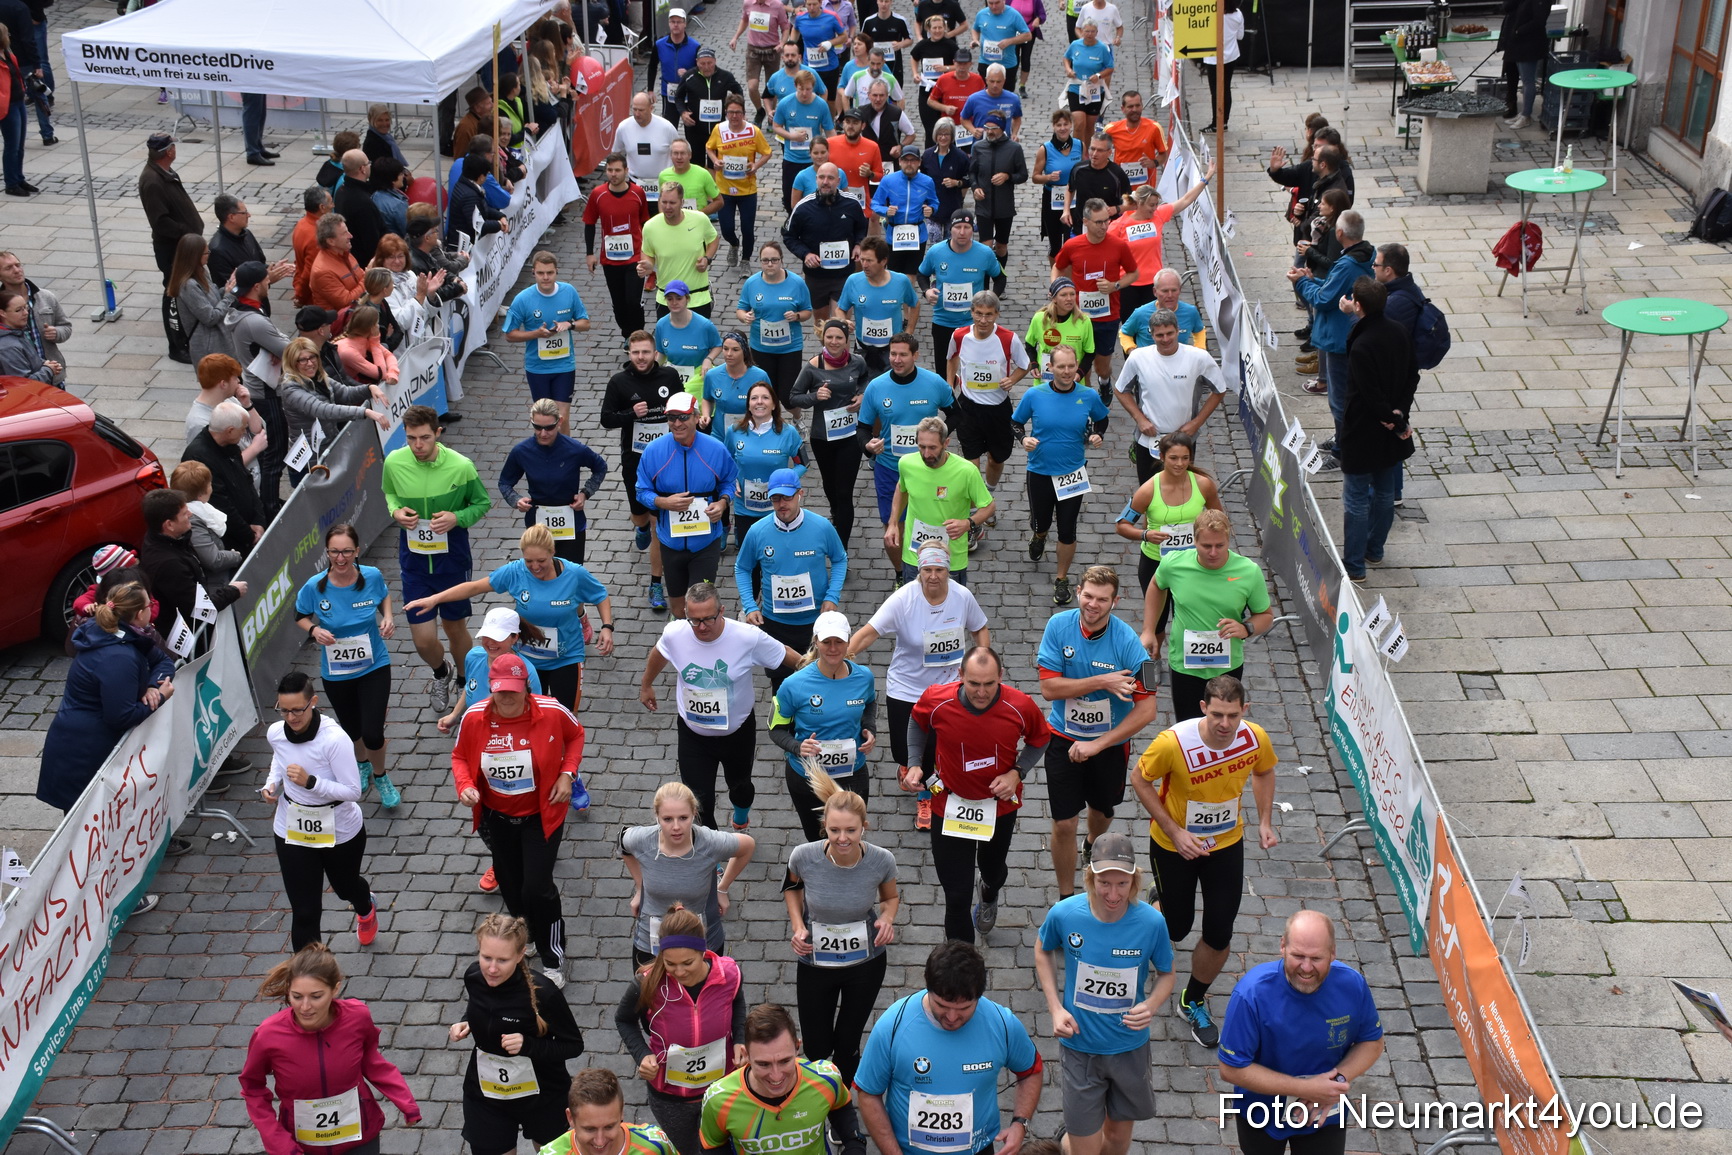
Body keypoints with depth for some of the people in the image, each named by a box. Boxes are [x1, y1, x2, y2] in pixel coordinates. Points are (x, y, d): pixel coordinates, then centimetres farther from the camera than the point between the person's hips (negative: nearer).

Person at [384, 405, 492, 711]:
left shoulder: (461, 466, -17)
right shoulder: (394, 463, -10)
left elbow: (482, 503, -1)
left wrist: (456, 518, -20)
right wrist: (396, 512, -10)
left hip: (453, 560, -1)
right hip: (414, 562, 2)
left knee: (456, 629, 14)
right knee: (423, 640, 3)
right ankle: (441, 674, 39)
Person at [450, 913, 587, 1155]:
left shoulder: (542, 992, -29)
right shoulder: (474, 976, -13)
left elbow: (574, 1045, -18)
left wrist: (528, 1046, -33)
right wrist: (465, 1025, -11)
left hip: (542, 1096, -3)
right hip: (484, 1094, 3)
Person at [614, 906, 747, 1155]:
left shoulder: (729, 973, -23)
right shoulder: (648, 983, -27)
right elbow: (624, 1020, -4)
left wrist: (740, 1040, -13)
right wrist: (641, 1054, -19)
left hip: (721, 1088, 1)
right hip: (669, 1097, -1)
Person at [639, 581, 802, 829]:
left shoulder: (749, 638, -28)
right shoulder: (674, 634, -20)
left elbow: (787, 655, -12)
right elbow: (658, 653, 4)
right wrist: (646, 685, 19)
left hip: (738, 732, 0)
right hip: (693, 734, 0)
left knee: (739, 783, 29)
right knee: (698, 803, 0)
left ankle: (742, 810, 66)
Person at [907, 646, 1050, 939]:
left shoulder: (1021, 706, -24)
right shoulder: (936, 700, -24)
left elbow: (1040, 739, -2)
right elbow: (917, 722, 1)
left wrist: (1017, 773, -17)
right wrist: (914, 764, -9)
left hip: (1000, 803, 2)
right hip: (950, 805, -2)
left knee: (993, 869, 30)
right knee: (957, 895, -2)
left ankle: (989, 896, 68)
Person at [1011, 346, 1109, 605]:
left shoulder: (1089, 397, -8)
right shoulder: (1034, 395, -12)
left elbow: (1101, 419, 12)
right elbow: (1015, 422, 2)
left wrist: (1097, 435, -8)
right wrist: (1023, 438, -18)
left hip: (1073, 473, 0)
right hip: (1040, 470, 0)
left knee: (1067, 529, 3)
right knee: (1039, 522, 16)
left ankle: (1062, 579, 22)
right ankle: (1038, 537, 56)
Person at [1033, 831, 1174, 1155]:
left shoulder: (1151, 922, -20)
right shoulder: (1064, 914, -20)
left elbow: (1166, 974, -2)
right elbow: (1043, 952, 2)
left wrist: (1153, 1004, -23)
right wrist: (1055, 1008, -8)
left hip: (1129, 1047, 1)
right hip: (1080, 1047, -1)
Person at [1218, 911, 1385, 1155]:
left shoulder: (1353, 985, -23)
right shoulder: (1252, 993, -32)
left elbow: (1372, 1042, -5)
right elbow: (1231, 1069, -26)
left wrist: (1339, 1079, -24)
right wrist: (1305, 1089, -29)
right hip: (1261, 1111, -1)